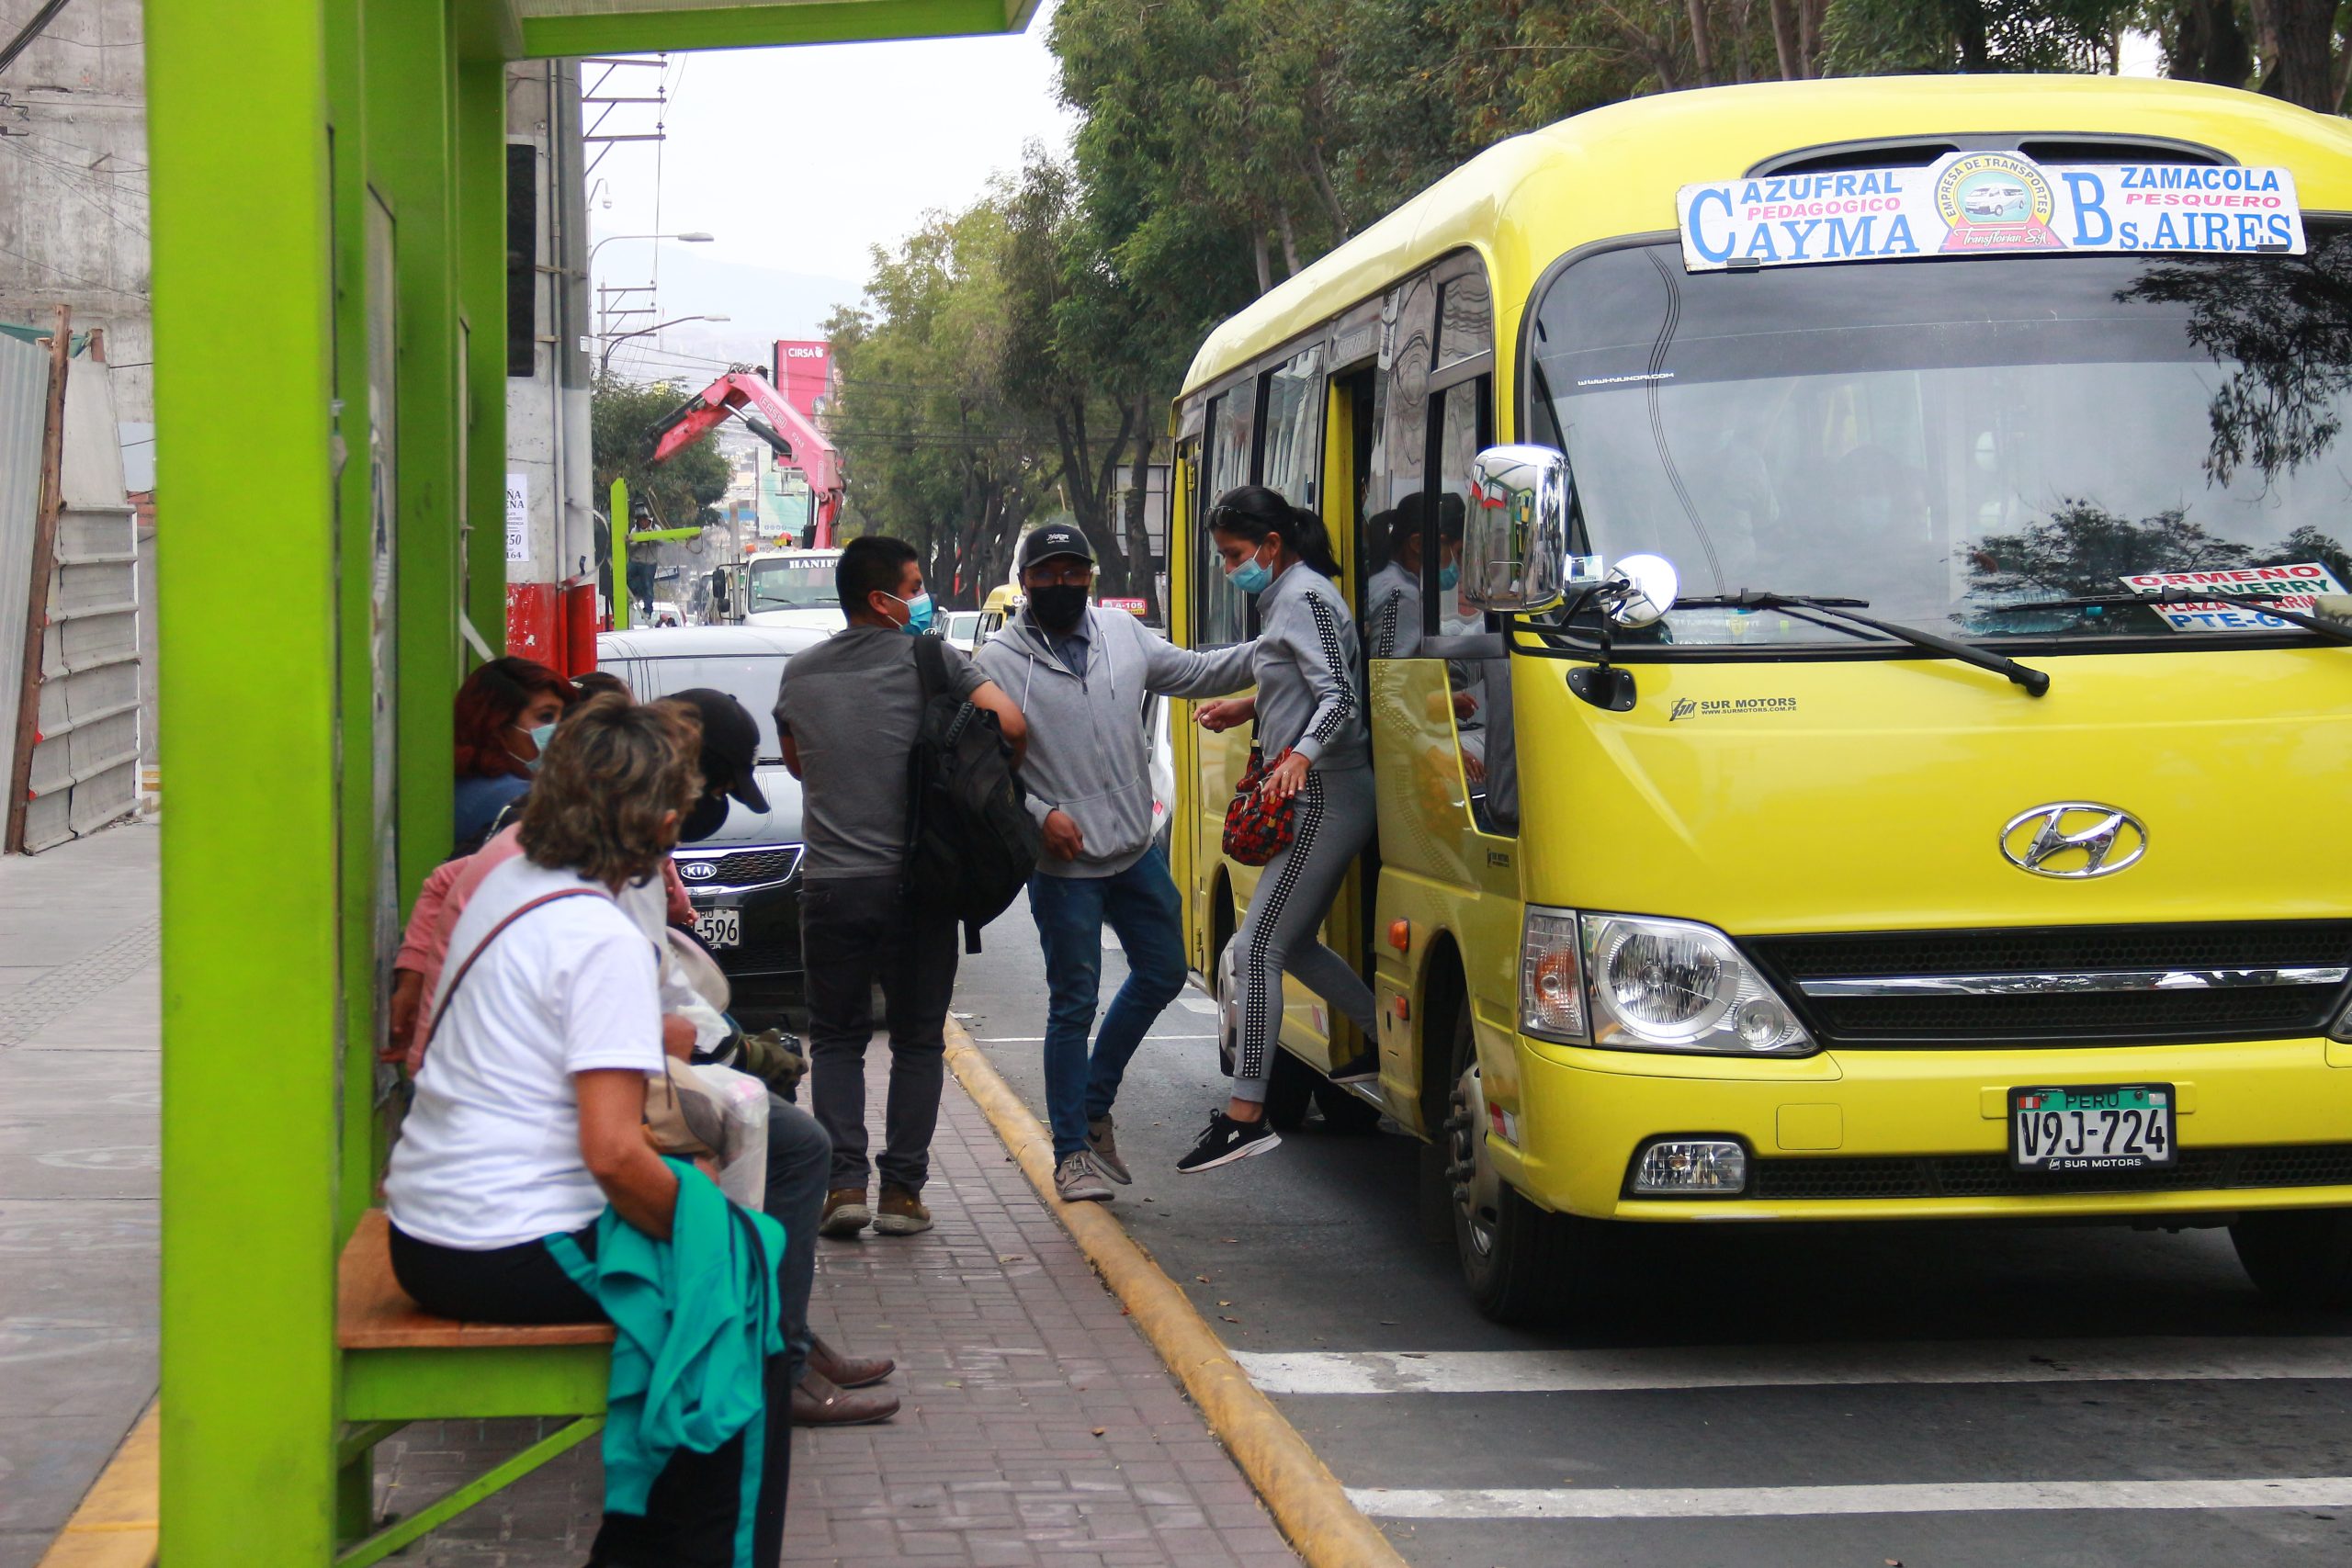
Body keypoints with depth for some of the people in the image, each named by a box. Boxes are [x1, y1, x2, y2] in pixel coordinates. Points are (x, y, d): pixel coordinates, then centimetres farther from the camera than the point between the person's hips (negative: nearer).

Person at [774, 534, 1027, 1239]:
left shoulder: (800, 674, 7)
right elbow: (1010, 724, -13)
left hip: (831, 883, 2)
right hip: (916, 880, -2)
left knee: (837, 1040, 12)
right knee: (917, 1041, 10)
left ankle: (844, 1181, -2)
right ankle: (903, 1188, 5)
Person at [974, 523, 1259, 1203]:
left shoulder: (1122, 633, 6)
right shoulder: (1000, 661, -9)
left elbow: (1194, 673, 17)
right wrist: (1039, 813, -19)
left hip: (1136, 849, 6)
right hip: (1064, 865, -6)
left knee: (1161, 974, 15)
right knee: (1073, 1006, -1)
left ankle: (1095, 1106, 32)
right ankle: (1074, 1152, 9)